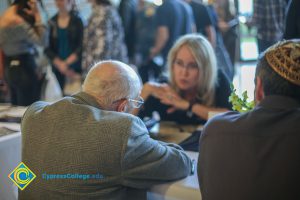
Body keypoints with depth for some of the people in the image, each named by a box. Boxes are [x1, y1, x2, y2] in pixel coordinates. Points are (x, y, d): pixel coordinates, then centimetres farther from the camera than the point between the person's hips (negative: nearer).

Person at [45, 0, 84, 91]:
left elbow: (81, 46, -5)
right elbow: (48, 48, 5)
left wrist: (67, 63, -14)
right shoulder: (52, 23, 7)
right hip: (57, 68, 2)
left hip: (75, 68, -2)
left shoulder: (77, 21, 0)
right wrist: (59, 63, -9)